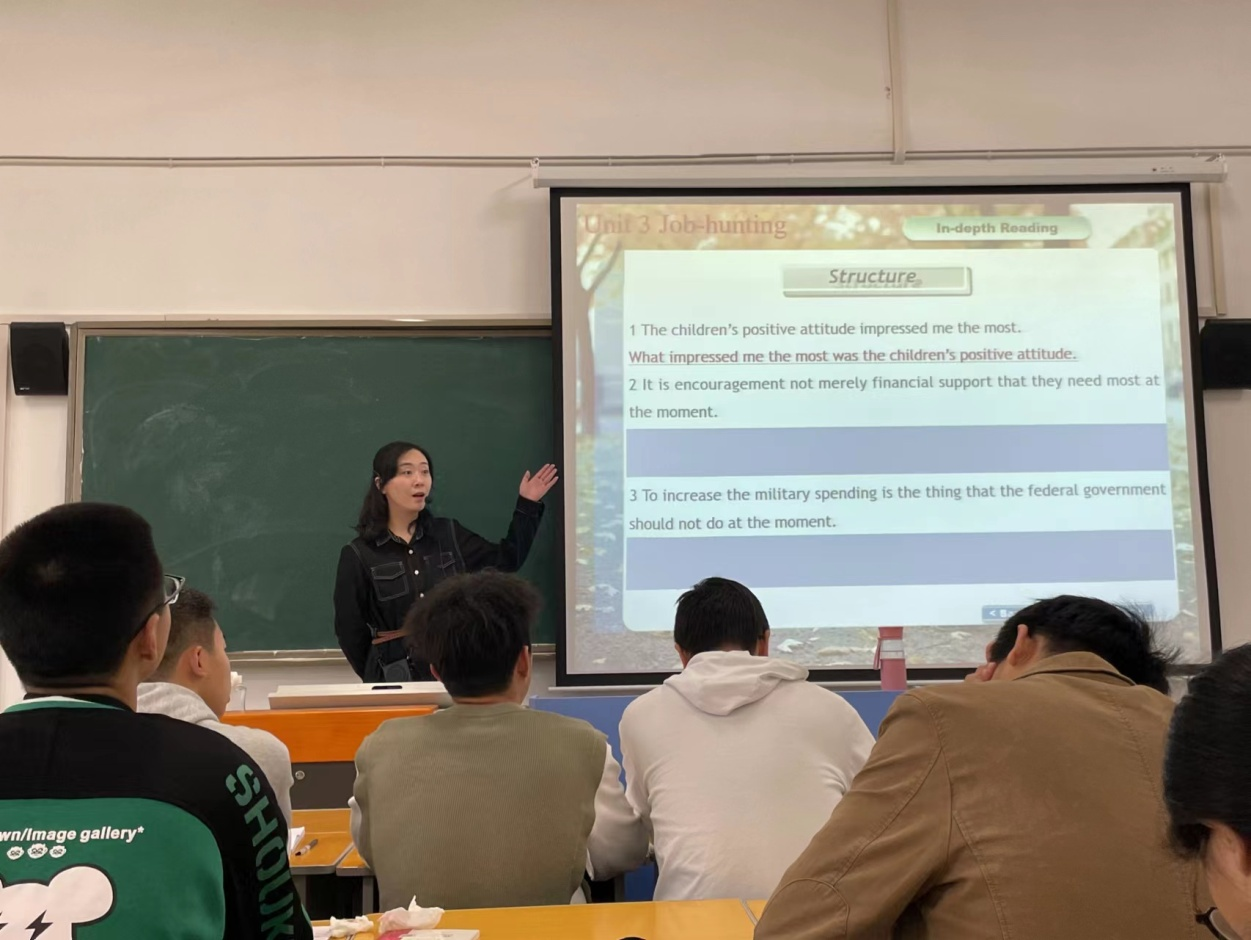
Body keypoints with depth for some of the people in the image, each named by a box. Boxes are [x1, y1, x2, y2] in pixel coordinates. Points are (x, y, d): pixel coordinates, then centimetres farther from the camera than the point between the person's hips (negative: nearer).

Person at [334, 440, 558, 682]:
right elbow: (349, 630, -2)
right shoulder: (358, 554, -6)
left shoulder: (448, 534, 4)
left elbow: (507, 560, 10)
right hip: (397, 679, -2)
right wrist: (378, 677, 3)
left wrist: (527, 505, 5)